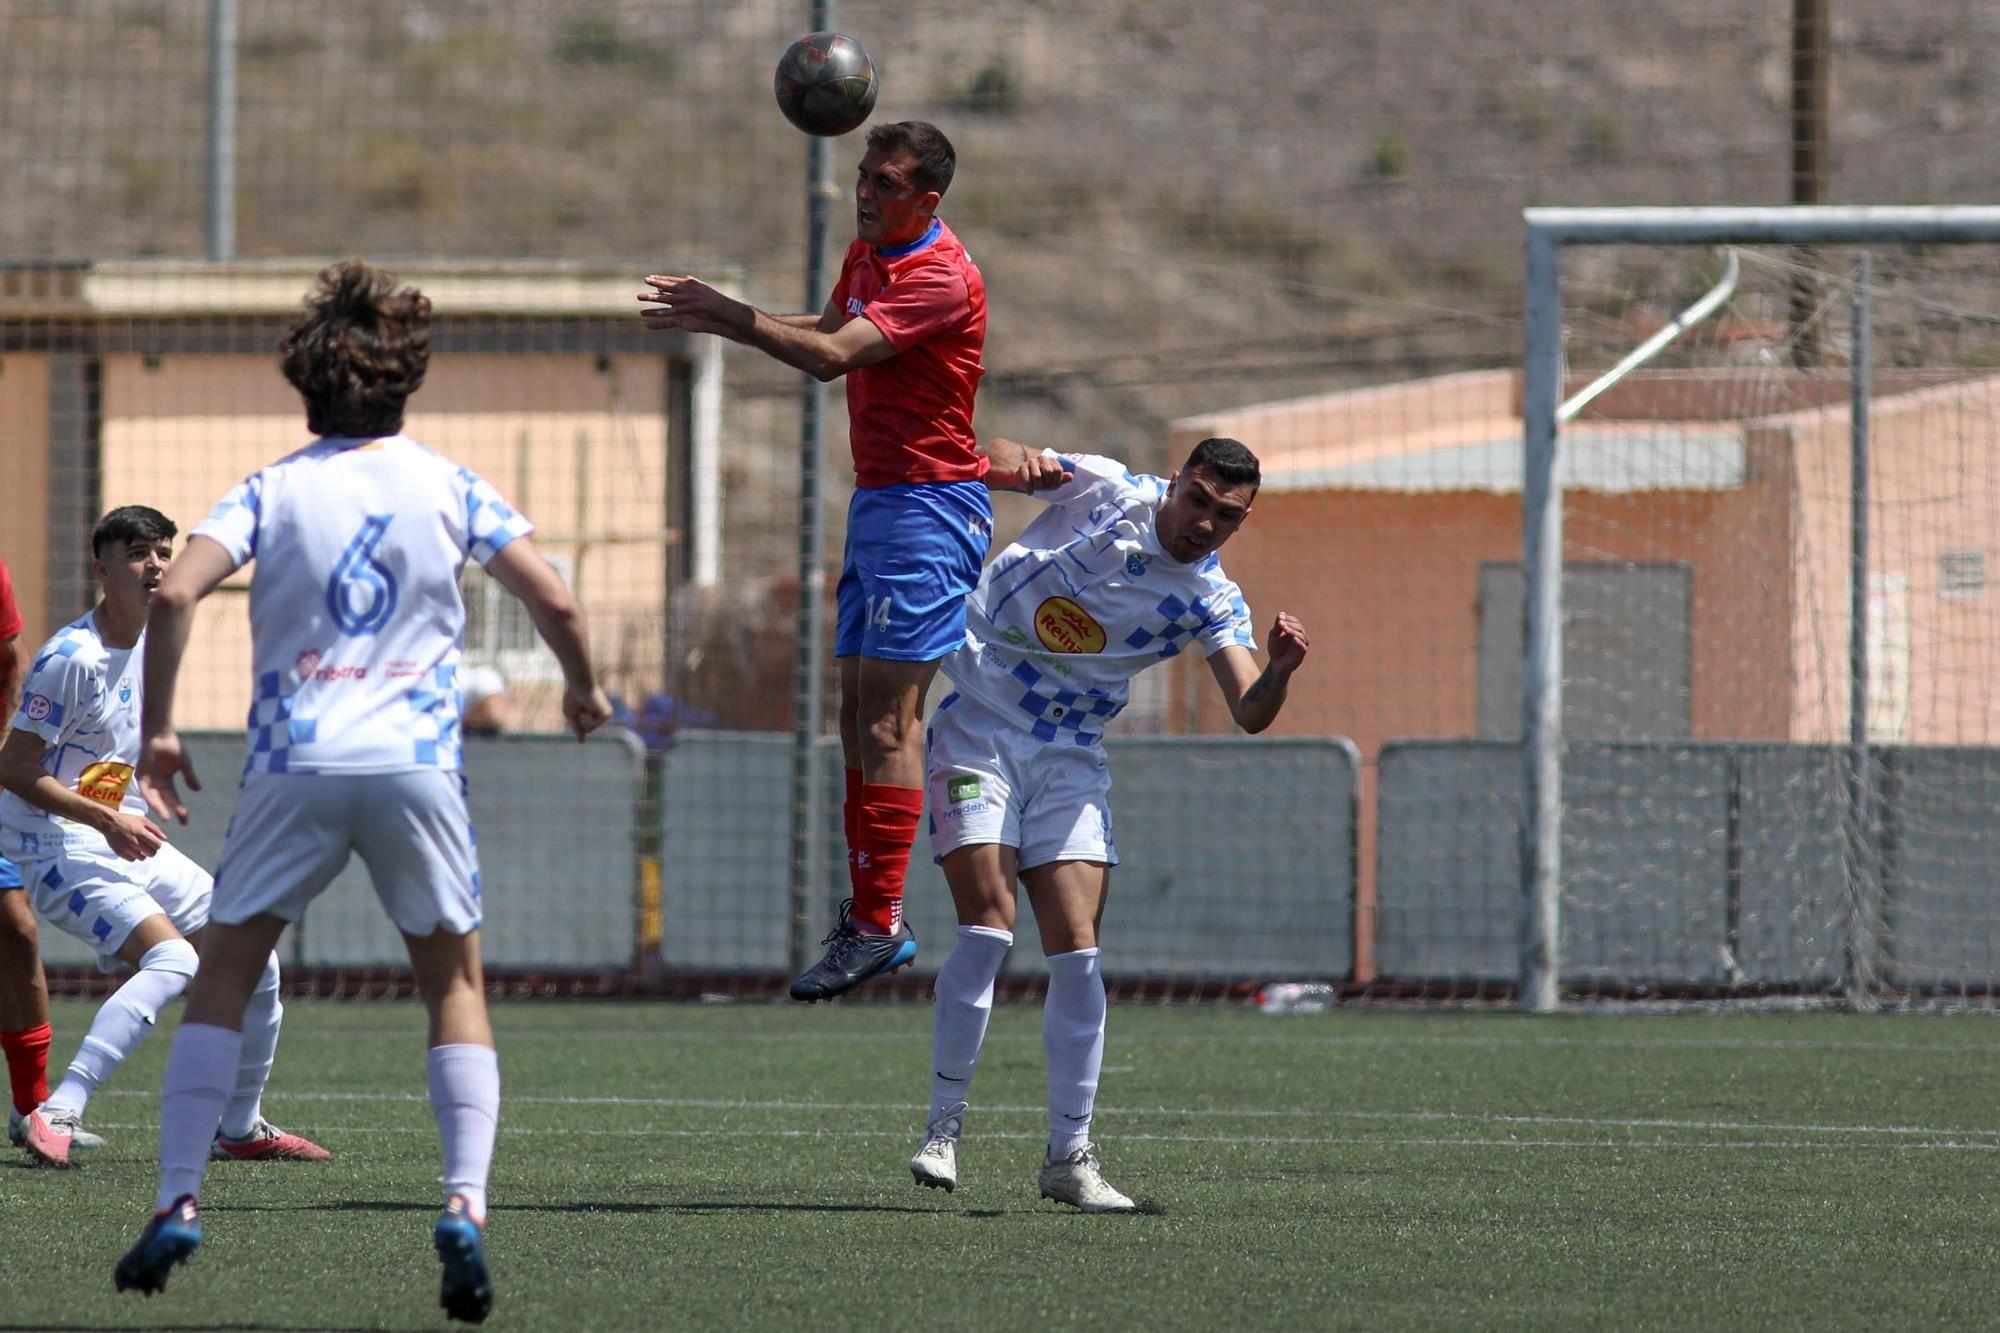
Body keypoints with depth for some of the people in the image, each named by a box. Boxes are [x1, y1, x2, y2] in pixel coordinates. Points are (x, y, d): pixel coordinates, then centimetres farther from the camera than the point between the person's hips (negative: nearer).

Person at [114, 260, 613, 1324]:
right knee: (454, 980, 12)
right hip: (416, 760, 0)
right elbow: (553, 601, 2)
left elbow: (175, 593, -9)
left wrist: (158, 730, 0)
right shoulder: (447, 487, 8)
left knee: (224, 973, 12)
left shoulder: (275, 489, 6)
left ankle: (177, 1202, 2)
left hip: (292, 763, 0)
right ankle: (464, 1205, -7)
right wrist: (584, 687, 22)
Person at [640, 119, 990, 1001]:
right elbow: (826, 331, 26)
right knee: (858, 712, 8)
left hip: (928, 506, -10)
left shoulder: (942, 279, -18)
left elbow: (833, 357, -25)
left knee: (888, 714, -13)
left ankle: (878, 924, -15)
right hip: (877, 499, 10)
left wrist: (726, 319, -22)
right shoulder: (869, 252, 11)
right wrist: (723, 315, 11)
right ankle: (868, 912, 11)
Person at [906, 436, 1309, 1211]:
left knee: (1077, 955, -6)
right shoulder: (1105, 493, -5)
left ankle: (1070, 1155, 3)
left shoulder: (1212, 603, -2)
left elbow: (1249, 713, -12)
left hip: (1070, 760, 3)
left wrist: (1279, 673, -35)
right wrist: (1016, 464, -28)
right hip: (979, 730, -3)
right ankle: (943, 1129, -7)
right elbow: (994, 458, -4)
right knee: (988, 928, -16)